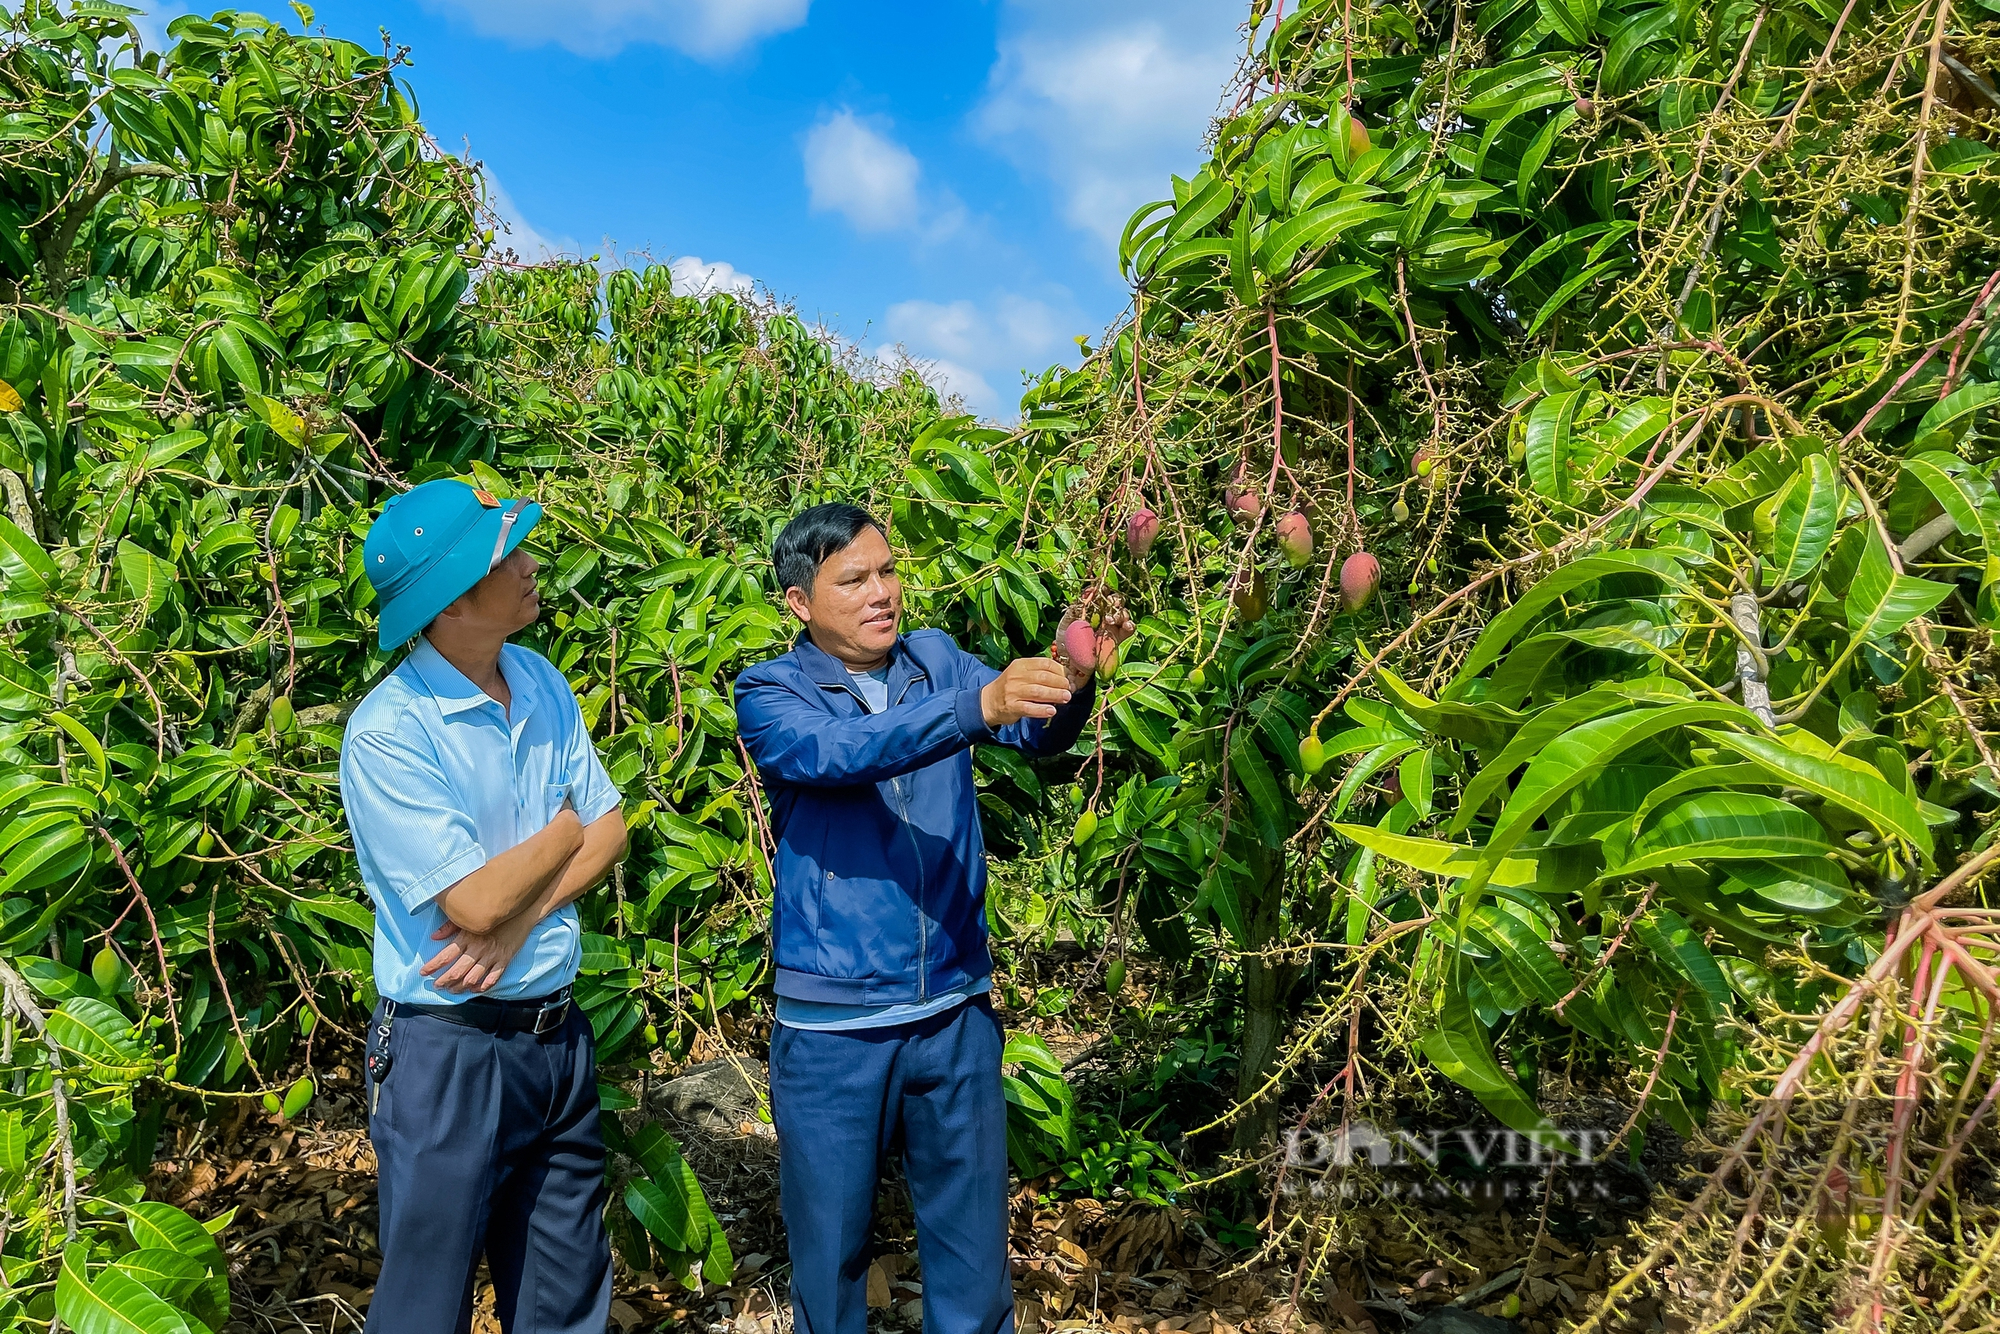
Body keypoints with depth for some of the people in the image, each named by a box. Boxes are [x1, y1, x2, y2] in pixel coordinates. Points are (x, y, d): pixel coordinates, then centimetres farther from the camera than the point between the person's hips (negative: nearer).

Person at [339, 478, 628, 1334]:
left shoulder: (541, 684, 2)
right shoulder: (388, 734, -19)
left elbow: (609, 835, 2)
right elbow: (478, 901, -21)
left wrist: (518, 924, -14)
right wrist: (567, 826, -4)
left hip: (558, 1032, 6)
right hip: (450, 1050, -6)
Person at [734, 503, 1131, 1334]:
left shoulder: (936, 660, 4)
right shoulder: (771, 694, -6)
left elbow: (1041, 732, -9)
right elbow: (842, 753, -26)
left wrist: (1074, 675, -31)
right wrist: (980, 704, -39)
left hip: (957, 1013, 3)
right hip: (833, 1029, -2)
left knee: (973, 1253, 15)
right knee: (831, 1250, 15)